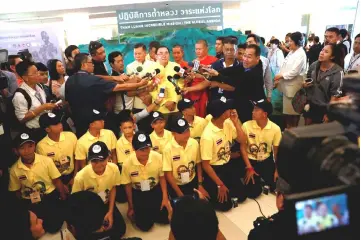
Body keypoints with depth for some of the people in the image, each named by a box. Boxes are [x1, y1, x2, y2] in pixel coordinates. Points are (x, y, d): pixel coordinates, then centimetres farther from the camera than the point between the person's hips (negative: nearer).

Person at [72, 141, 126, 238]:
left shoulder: (114, 168, -22)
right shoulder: (81, 176, -30)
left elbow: (113, 189, -3)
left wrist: (110, 212, -6)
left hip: (106, 204, 3)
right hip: (88, 208, -3)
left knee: (120, 230, -3)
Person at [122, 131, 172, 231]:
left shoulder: (158, 157, -23)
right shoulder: (127, 164, -23)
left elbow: (162, 177, -5)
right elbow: (128, 186, -7)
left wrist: (165, 198, -9)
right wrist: (131, 207, 3)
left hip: (156, 190, 1)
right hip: (138, 194, -1)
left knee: (165, 218, -2)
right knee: (145, 225, -5)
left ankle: (151, 211, 28)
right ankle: (142, 213, 29)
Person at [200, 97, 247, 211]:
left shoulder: (228, 124, -7)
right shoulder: (208, 136, -29)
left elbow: (242, 141, -1)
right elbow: (205, 164, -22)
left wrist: (236, 121, -15)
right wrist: (220, 184, -17)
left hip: (227, 166, 7)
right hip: (214, 169, -7)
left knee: (241, 196, 6)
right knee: (225, 204, -7)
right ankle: (209, 190, 19)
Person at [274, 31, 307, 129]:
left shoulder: (301, 54, -15)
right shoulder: (291, 52, 12)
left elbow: (294, 72, -21)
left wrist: (281, 76, -13)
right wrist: (279, 78, 3)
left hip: (294, 86, -8)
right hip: (287, 85, 8)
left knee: (293, 111, 3)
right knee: (287, 110, 15)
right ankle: (288, 129, 27)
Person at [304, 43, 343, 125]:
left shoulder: (337, 72, -19)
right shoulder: (314, 65, -3)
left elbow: (335, 94, -16)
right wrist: (305, 84, -6)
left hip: (324, 109, -5)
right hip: (310, 105, 5)